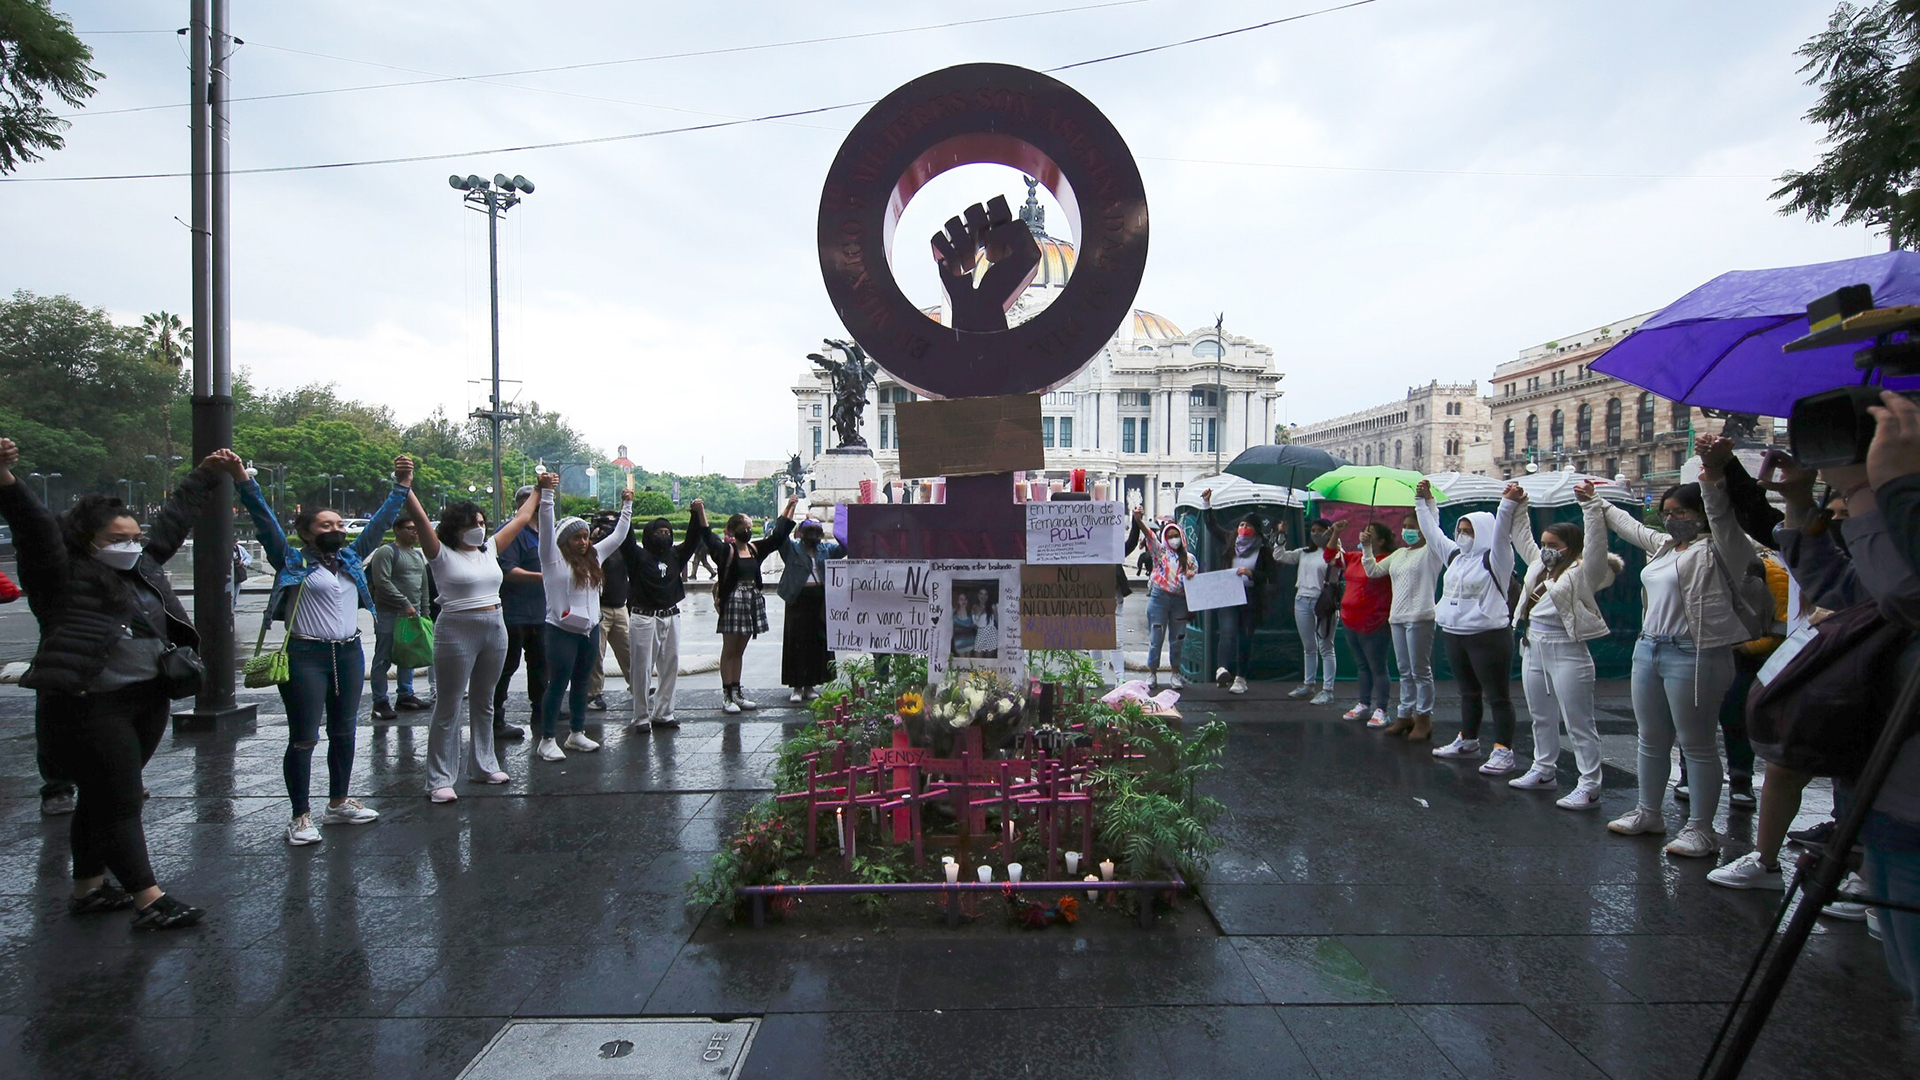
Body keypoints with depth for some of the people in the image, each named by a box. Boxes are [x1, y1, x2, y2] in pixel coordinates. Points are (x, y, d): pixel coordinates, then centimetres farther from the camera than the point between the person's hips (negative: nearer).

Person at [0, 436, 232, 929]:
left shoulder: (142, 564, 13)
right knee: (118, 804, -3)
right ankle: (148, 899, 1)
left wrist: (208, 475, 29)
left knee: (102, 798, 18)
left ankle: (89, 887, 31)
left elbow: (173, 519, 21)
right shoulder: (64, 575, -7)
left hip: (147, 702, 8)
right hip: (87, 708, -8)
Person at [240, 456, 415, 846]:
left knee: (344, 733, 14)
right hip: (305, 656, -6)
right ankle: (301, 816, 10)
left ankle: (338, 803, 28)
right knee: (303, 738, -1)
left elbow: (379, 523, 16)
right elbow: (265, 521, -10)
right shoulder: (293, 562, -1)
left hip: (349, 654, 6)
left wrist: (402, 485, 14)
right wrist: (243, 481, -20)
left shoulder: (351, 559, 13)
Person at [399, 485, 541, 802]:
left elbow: (521, 519, 18)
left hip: (495, 630, 6)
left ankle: (483, 766, 27)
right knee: (448, 707, -1)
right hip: (457, 632, -6)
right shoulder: (442, 554, -5)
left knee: (484, 703, 16)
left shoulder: (489, 549, 10)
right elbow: (419, 519, -19)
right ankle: (439, 779, 5)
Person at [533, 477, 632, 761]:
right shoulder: (554, 558, -6)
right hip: (562, 631, -6)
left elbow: (618, 536, 21)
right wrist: (546, 492, -28)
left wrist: (627, 507, 21)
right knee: (558, 685, -2)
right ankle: (546, 740, 7)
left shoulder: (595, 556, 11)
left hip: (590, 630, 6)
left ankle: (576, 733, 26)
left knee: (581, 683, 15)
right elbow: (546, 527, -18)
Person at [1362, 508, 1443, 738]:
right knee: (1405, 671, 13)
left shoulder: (1430, 552, -4)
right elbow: (1373, 570, 20)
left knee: (1420, 671, -2)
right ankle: (1405, 715, 21)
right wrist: (1366, 548, 8)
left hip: (1419, 618, -7)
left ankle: (1424, 718, 6)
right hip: (1397, 617, 7)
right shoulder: (1398, 554, 17)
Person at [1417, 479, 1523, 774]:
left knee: (1497, 696, -2)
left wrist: (1508, 504, -38)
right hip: (1455, 635, 8)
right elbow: (1432, 531, 21)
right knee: (1469, 692, 19)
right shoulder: (1455, 556, 13)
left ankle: (1503, 752, 0)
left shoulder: (1495, 559, -7)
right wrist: (1424, 501, 23)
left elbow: (1501, 531, -23)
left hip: (1488, 636, -8)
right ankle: (1467, 741, 30)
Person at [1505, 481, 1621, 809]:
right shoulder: (1539, 565, 12)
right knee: (1542, 717, 19)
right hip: (1534, 647, 9)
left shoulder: (1583, 572, -9)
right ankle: (1544, 771, 32)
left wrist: (1591, 504, -30)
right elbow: (1522, 538, 24)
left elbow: (1595, 542, -24)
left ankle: (1589, 788, 1)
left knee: (1579, 723, -3)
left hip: (1567, 650, -8)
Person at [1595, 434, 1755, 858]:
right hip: (1649, 648, 9)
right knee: (1651, 739, 15)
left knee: (1697, 744, -1)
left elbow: (1721, 514, -24)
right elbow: (1627, 524, 35)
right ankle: (1649, 814, 27)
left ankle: (1700, 829, 8)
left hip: (1694, 655, -9)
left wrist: (1713, 472, -43)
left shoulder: (1718, 549, -5)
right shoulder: (1664, 545, 19)